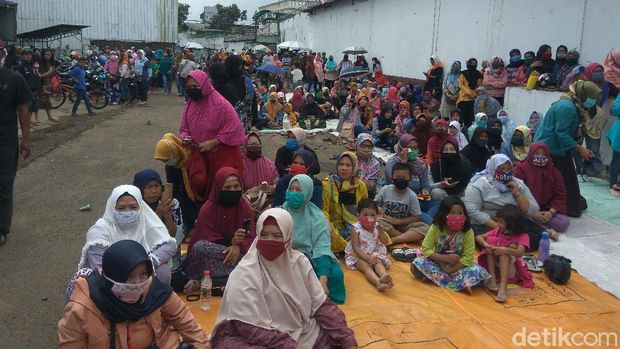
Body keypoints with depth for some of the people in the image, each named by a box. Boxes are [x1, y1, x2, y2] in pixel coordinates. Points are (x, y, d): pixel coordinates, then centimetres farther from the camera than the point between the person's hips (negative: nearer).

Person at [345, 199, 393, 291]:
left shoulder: (377, 226, 0)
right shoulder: (356, 228, -13)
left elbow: (385, 242, -2)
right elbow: (356, 247, -17)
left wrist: (380, 231, -20)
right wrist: (367, 259, -26)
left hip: (374, 253, 4)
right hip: (358, 255, -4)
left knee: (379, 262, -26)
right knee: (366, 267, -29)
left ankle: (384, 276, -58)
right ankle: (378, 283, -57)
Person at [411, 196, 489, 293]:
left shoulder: (467, 231, -15)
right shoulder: (435, 228, -14)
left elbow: (468, 257, -17)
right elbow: (425, 250, -15)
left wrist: (449, 270, -24)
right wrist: (445, 258, -27)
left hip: (458, 266, 0)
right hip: (438, 263, 0)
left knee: (477, 271, -28)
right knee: (417, 264, -27)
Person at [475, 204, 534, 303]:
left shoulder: (522, 236, -6)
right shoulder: (498, 231, 6)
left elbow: (520, 252, -25)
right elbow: (479, 237, -1)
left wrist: (506, 250, -43)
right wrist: (485, 244, -22)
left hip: (511, 270, -4)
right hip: (495, 267, 4)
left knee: (504, 253, -31)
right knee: (491, 239, -16)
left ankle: (503, 287, -45)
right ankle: (492, 278, -25)